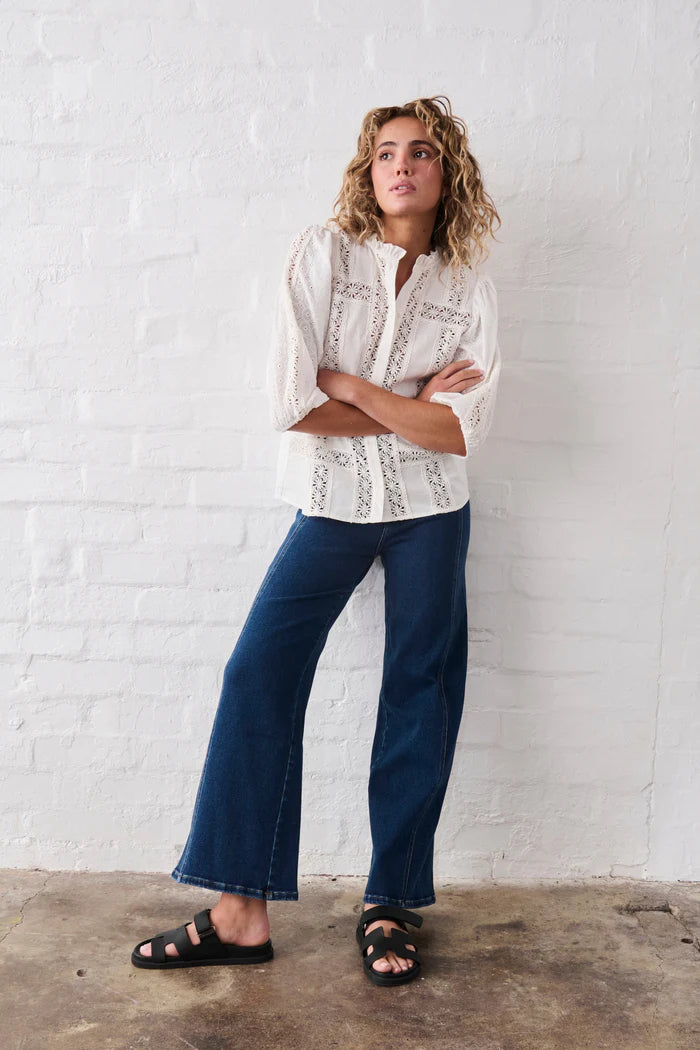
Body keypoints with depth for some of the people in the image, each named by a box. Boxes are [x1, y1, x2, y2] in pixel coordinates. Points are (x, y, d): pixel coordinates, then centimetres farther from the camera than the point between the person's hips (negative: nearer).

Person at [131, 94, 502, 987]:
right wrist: (412, 410, -10)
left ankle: (390, 905, 20)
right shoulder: (323, 252, -3)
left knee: (419, 695, 4)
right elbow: (290, 403, -14)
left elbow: (464, 434, -10)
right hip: (331, 508, -1)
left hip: (430, 515, 1)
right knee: (258, 677, -6)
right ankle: (241, 913, 5)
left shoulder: (469, 293, 1)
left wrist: (353, 387, -14)